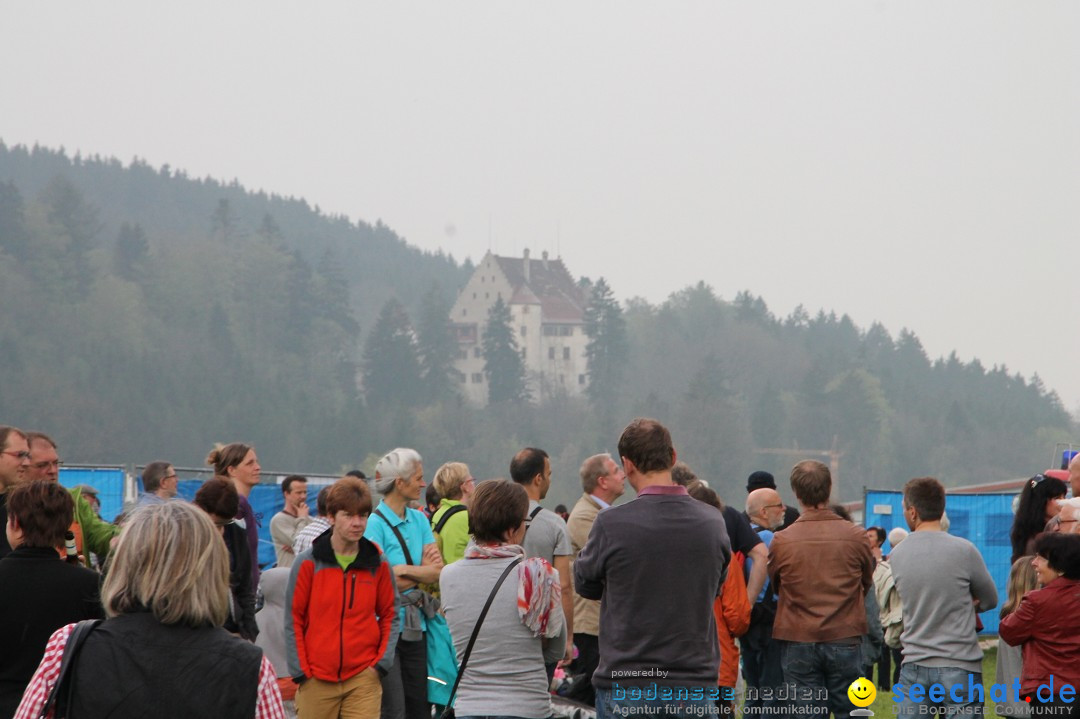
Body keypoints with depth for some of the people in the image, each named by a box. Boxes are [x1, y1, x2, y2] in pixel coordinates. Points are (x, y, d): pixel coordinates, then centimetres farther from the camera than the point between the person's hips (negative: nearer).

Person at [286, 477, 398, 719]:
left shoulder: (378, 562, 3)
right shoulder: (308, 563, -2)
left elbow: (389, 615, 11)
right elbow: (293, 620, 1)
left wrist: (382, 661, -1)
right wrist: (300, 670, -5)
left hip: (363, 679, 0)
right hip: (316, 679, 0)